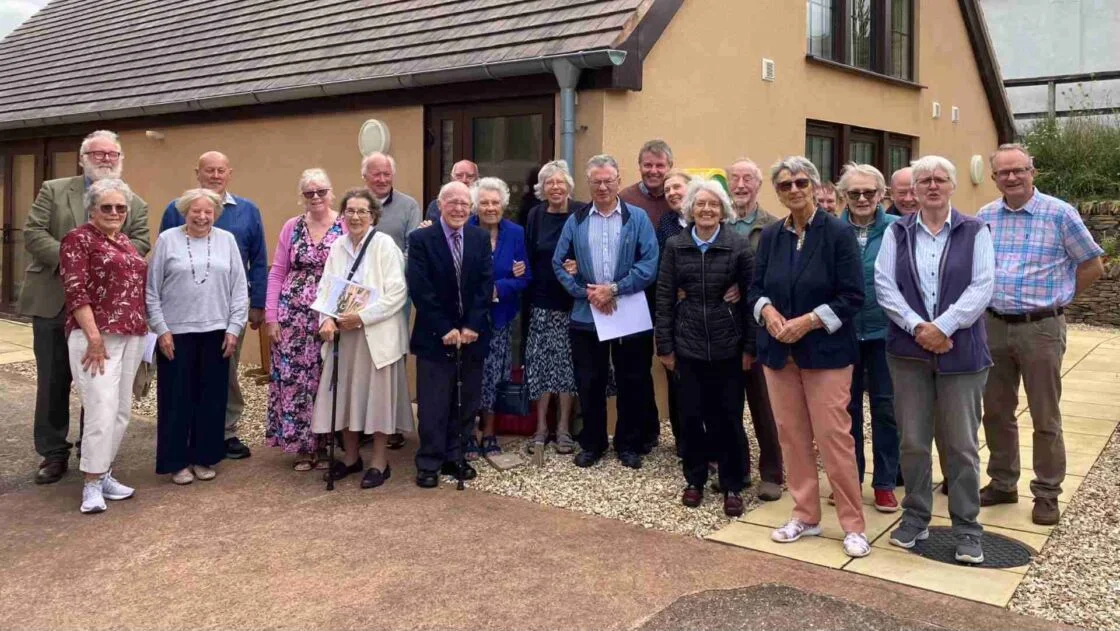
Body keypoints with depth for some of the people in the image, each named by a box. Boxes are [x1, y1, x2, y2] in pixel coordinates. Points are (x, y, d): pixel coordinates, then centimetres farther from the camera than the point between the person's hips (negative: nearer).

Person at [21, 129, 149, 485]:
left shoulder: (135, 204, 9)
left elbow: (140, 243, -5)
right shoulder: (53, 191, 6)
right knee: (53, 381, 6)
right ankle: (53, 453, 16)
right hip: (55, 302, -1)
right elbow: (33, 233, -4)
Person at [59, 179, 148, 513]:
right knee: (102, 408, -11)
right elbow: (75, 292, -12)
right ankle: (92, 483, -2)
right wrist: (94, 337, -18)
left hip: (131, 336, 8)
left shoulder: (126, 243, 17)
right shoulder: (78, 239, -4)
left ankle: (103, 473, 19)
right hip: (96, 336, -7)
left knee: (122, 409, 9)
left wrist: (144, 330, 13)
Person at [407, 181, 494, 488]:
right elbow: (420, 290, -11)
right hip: (435, 336, -3)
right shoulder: (421, 239, -5)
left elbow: (486, 284, 0)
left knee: (464, 402, 9)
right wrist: (445, 329, -15)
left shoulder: (481, 238, 6)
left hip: (472, 334, 4)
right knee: (433, 404, 2)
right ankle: (429, 463, 12)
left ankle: (453, 457, 22)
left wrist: (472, 327, -10)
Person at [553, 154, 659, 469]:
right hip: (586, 317, 2)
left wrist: (615, 289, -17)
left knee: (632, 384, 7)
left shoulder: (638, 218, -1)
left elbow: (649, 264, -9)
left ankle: (629, 445, 23)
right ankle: (591, 444, 24)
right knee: (589, 385, 9)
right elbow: (558, 263, 4)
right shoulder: (575, 220, 6)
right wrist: (586, 293, -9)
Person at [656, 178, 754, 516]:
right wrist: (665, 346, 0)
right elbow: (664, 298, 3)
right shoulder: (675, 246, 2)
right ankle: (694, 479, 25)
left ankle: (732, 486, 18)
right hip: (687, 345, 2)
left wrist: (750, 346, -5)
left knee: (728, 417, 5)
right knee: (690, 415, 8)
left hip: (728, 346, -1)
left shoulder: (739, 245, -3)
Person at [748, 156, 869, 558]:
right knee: (791, 434, 9)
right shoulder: (770, 236, 7)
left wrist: (808, 321, -19)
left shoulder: (838, 233, -7)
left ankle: (853, 525, 8)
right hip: (778, 350, 5)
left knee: (833, 436, -5)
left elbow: (853, 296, -10)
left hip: (825, 350, -5)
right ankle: (806, 516, 22)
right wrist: (768, 312, -11)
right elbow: (756, 288, 10)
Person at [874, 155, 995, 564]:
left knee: (960, 444, 4)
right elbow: (884, 285, -2)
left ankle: (967, 528, 15)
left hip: (961, 352, -1)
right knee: (912, 440, 8)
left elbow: (981, 288, -7)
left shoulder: (975, 232, 4)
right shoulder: (896, 233, 8)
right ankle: (915, 517, 22)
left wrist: (942, 327, -17)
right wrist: (917, 326, -15)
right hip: (908, 350, 2)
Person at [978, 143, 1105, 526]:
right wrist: (988, 296, 9)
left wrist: (1056, 296, 4)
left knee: (1045, 418, 4)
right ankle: (1003, 483, 27)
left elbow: (1092, 266, 1)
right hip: (993, 326, 4)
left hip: (1040, 328, -4)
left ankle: (1047, 494, 16)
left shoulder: (1060, 214, -7)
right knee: (996, 412, 13)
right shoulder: (984, 217, 5)